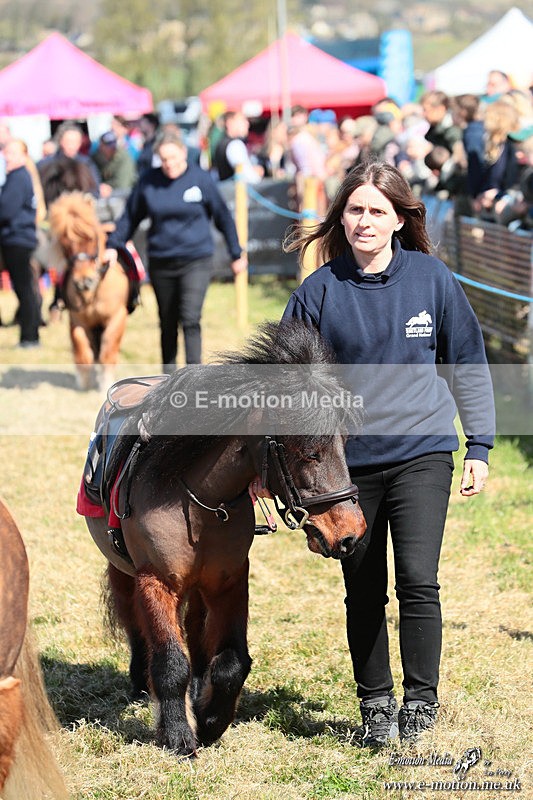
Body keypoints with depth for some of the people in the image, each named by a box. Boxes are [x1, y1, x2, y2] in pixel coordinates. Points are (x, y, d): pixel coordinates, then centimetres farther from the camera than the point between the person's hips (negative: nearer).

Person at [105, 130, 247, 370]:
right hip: (160, 263, 3)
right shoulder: (148, 181, 1)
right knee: (168, 324, 12)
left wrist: (236, 253, 9)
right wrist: (113, 245, 6)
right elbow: (130, 217, 12)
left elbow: (222, 217, 6)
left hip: (195, 261, -3)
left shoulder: (201, 179, -3)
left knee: (190, 319, -16)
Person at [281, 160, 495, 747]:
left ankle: (420, 701, 1)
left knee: (417, 579, -13)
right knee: (363, 590, 8)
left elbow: (467, 363, 8)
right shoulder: (320, 290, -2)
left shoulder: (431, 279, -1)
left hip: (422, 451, -1)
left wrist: (479, 446, 6)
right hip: (348, 457, 1)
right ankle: (375, 705, 22)